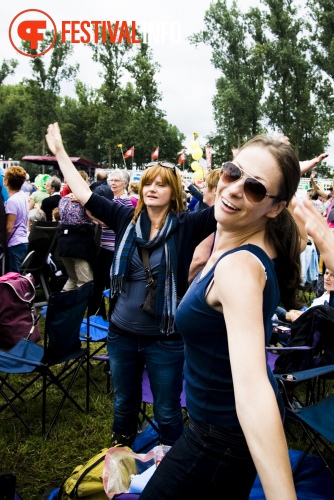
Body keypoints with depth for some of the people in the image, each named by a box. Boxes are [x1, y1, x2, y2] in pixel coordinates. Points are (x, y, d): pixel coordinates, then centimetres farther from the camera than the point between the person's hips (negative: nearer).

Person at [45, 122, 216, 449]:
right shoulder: (126, 218, -1)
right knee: (123, 404, 24)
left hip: (165, 339, -3)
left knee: (167, 411, 14)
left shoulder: (185, 226, -10)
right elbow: (83, 194, 3)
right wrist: (60, 152, 5)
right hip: (122, 333, 4)